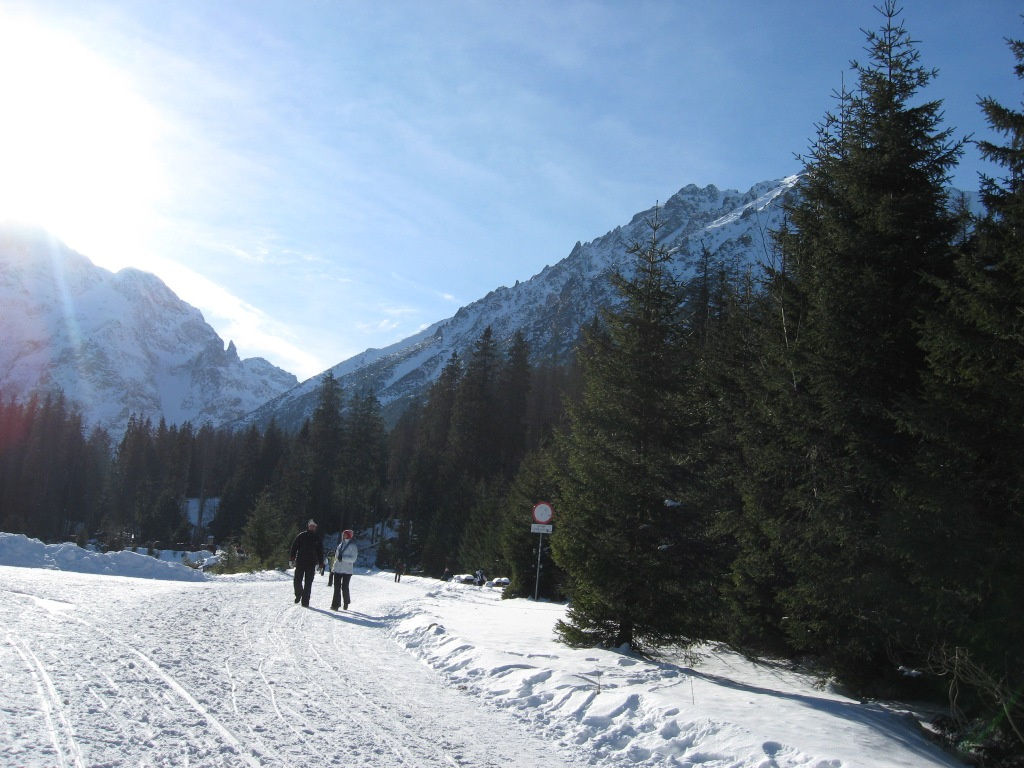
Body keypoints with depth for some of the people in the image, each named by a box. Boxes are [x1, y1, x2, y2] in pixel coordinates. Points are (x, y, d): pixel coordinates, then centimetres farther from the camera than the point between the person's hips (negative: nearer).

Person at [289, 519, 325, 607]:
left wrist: (321, 564, 7)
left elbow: (320, 552, 12)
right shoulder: (301, 536, 5)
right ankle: (298, 594, 25)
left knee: (308, 583, -2)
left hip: (311, 564, 1)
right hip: (300, 562, 0)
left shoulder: (317, 538, 9)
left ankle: (305, 601, 3)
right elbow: (294, 547, 4)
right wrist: (292, 558, -6)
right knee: (297, 581, -3)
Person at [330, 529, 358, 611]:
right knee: (337, 588, -1)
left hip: (347, 570, -5)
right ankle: (335, 605, -1)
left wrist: (342, 558, -21)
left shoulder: (352, 546, -5)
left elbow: (353, 559, -12)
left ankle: (346, 603, 20)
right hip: (338, 569, 5)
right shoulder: (340, 545, 14)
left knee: (344, 587, -1)